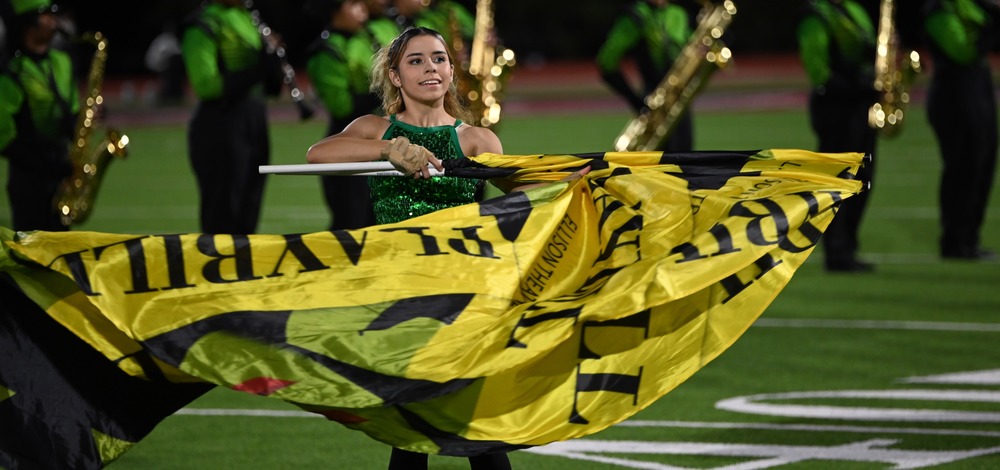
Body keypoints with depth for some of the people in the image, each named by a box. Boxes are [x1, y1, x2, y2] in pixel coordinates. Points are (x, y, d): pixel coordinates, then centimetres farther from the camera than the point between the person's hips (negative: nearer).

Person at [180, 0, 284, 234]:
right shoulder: (204, 25, -9)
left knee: (246, 218, 11)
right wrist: (257, 70, -21)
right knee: (222, 222, -3)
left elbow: (272, 87, 18)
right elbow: (206, 85, -19)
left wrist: (271, 61, -3)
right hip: (220, 129, -8)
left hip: (255, 127, 8)